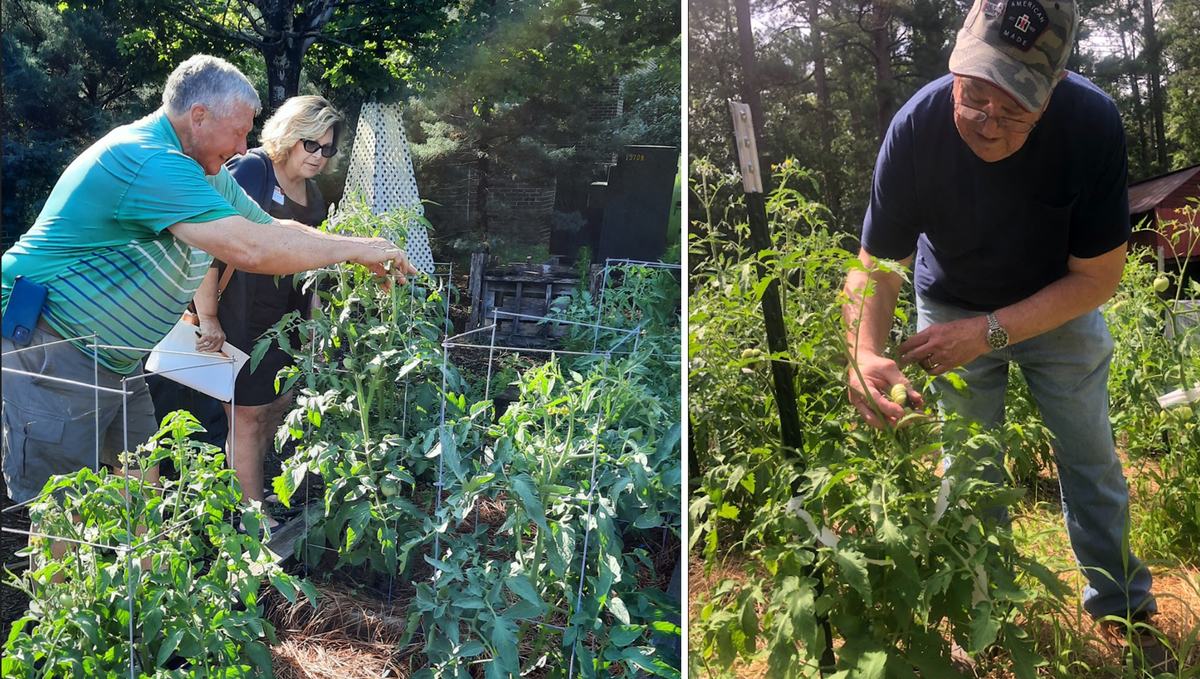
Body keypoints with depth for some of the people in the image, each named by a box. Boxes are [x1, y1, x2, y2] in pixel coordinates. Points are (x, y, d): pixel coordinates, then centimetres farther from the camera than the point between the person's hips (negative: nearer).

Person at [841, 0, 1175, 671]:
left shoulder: (1093, 121, -30)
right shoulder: (916, 129, -30)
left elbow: (1098, 274, -22)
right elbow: (876, 263, -24)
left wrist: (989, 333, -33)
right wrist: (865, 355, -42)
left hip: (1059, 306, 1)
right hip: (953, 309, 0)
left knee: (1093, 460, 10)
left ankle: (1124, 608, 32)